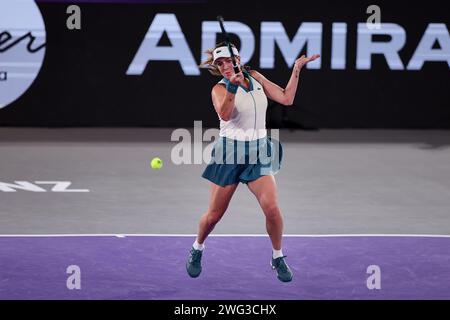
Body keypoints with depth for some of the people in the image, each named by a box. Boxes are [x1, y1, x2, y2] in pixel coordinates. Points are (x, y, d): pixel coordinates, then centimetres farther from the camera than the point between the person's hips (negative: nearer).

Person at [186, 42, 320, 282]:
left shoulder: (255, 78, 6)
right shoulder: (219, 89, -8)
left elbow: (286, 99, 4)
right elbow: (224, 114, -28)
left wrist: (296, 69, 1)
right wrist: (232, 87, -41)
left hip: (258, 152, 3)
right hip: (230, 152, -3)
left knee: (272, 208, -12)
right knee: (214, 214, 3)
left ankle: (278, 258, 8)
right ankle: (197, 250, 31)